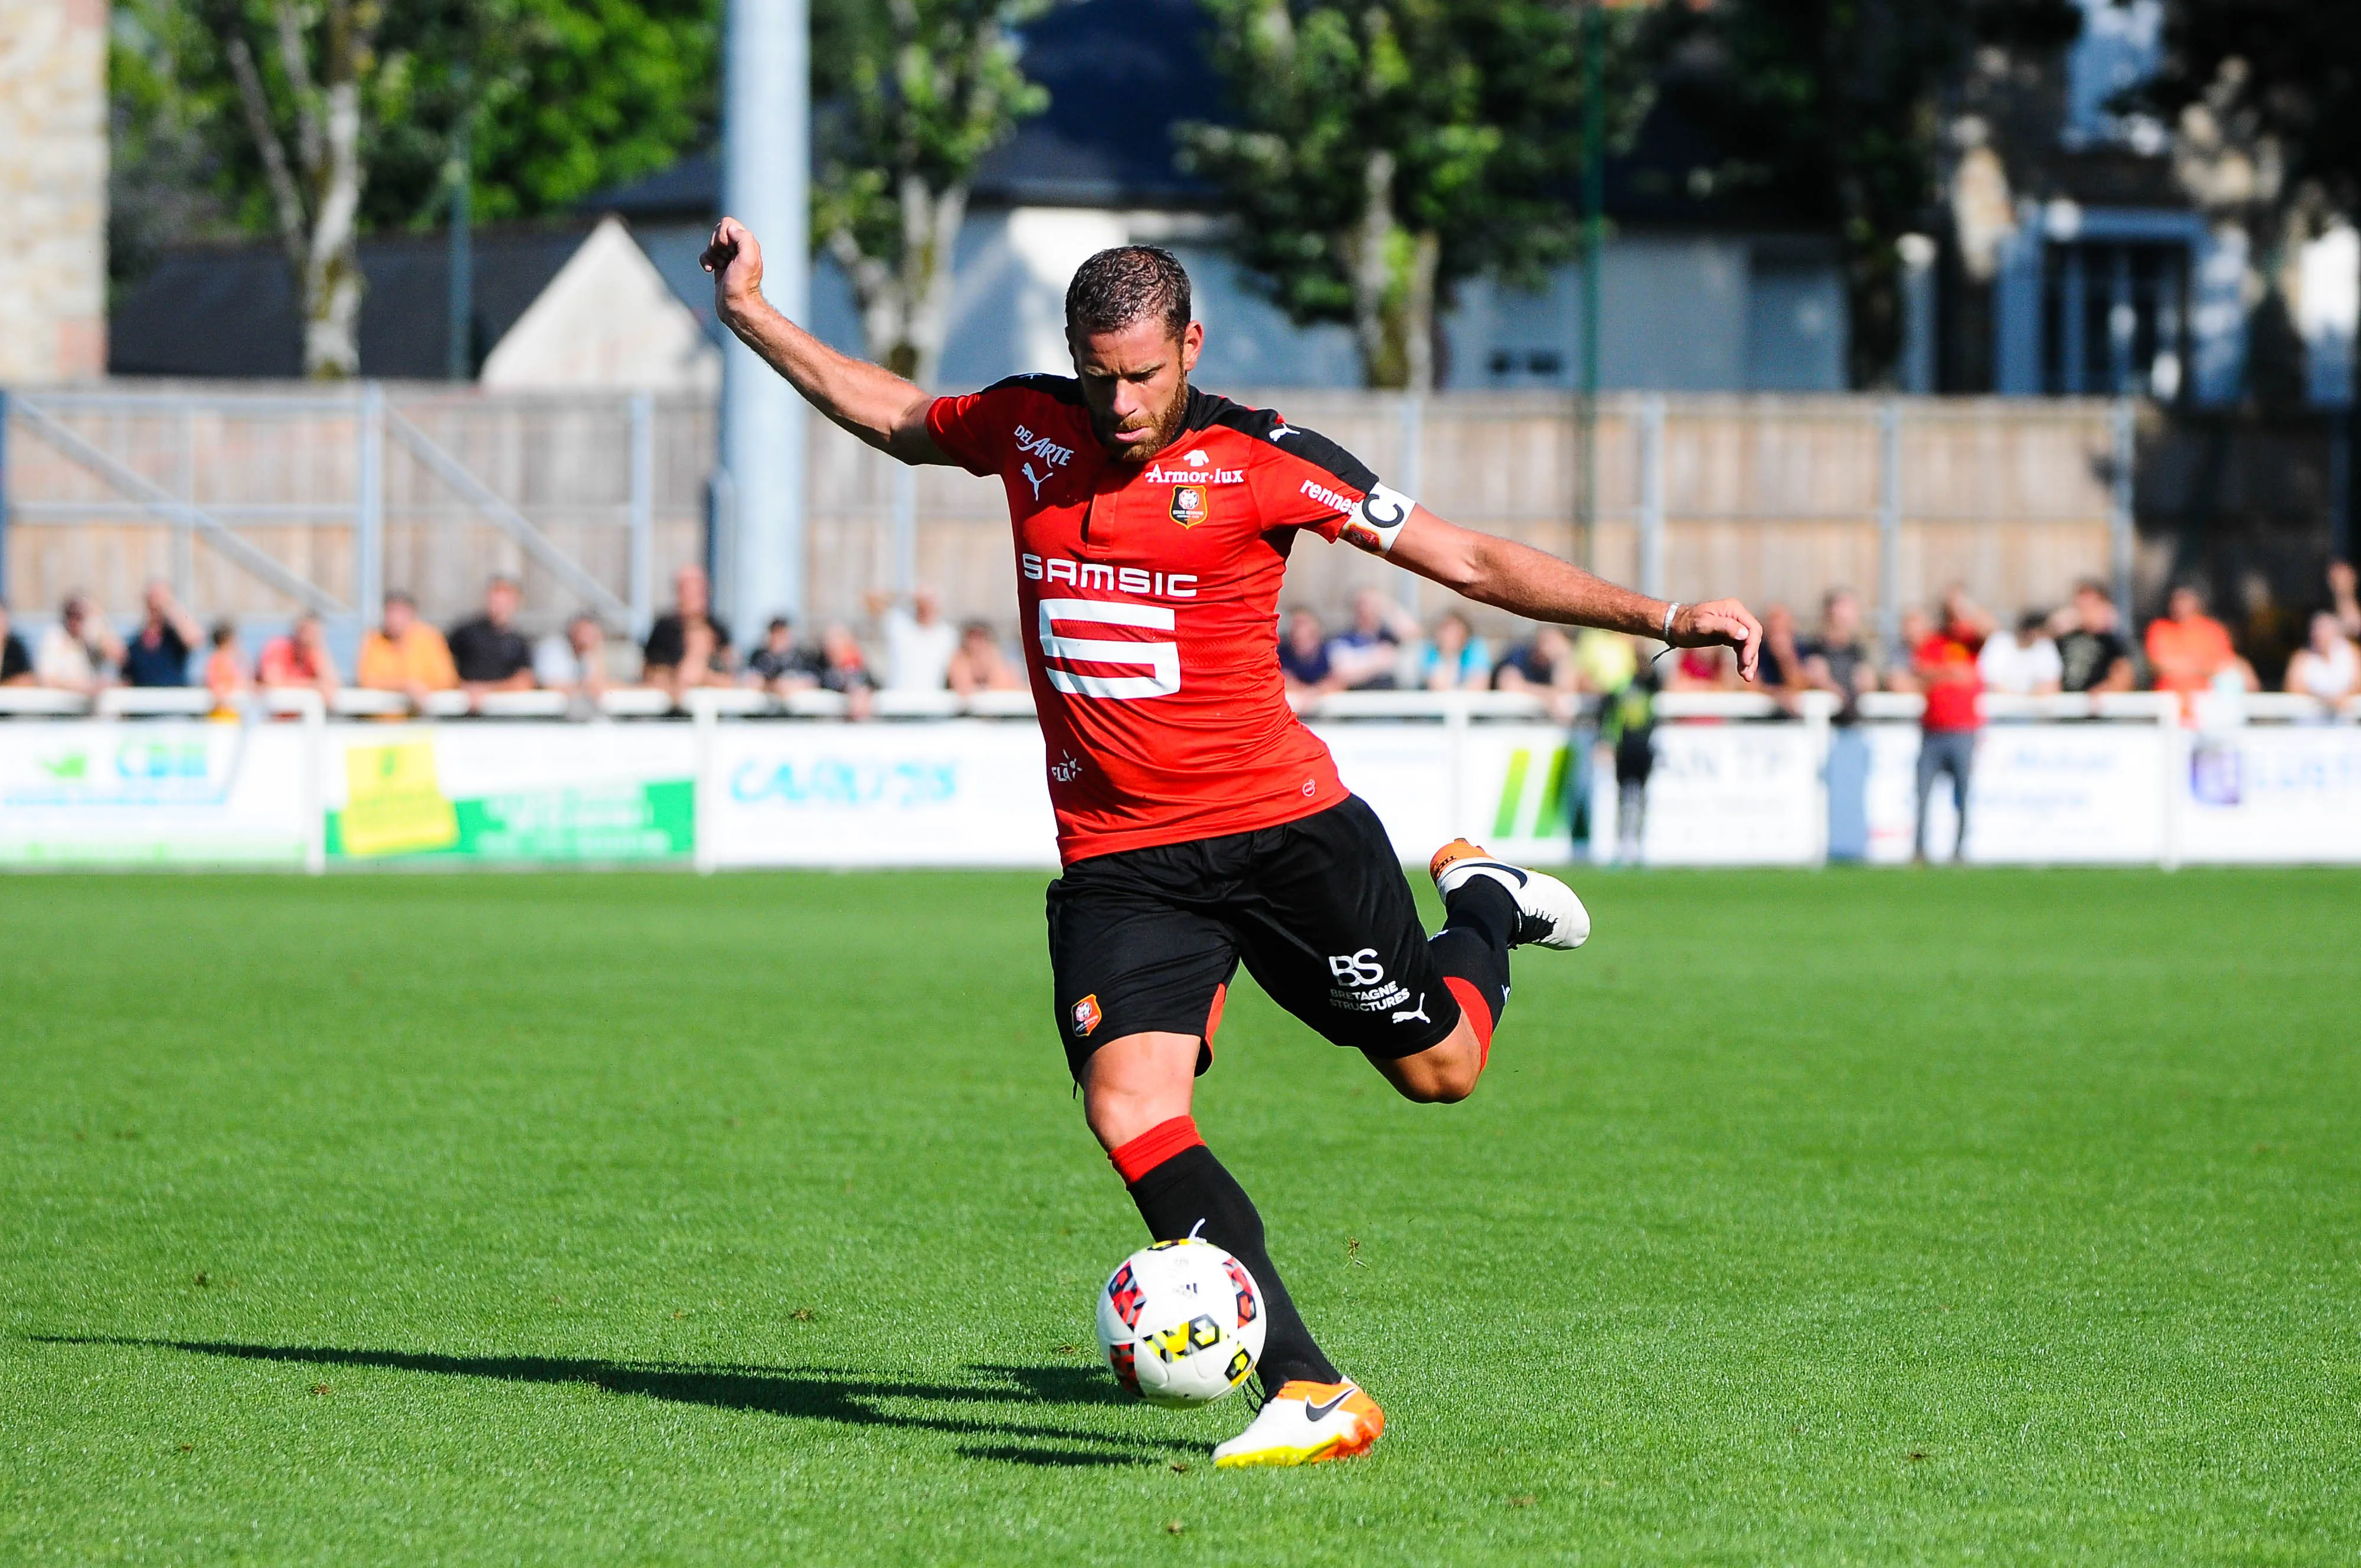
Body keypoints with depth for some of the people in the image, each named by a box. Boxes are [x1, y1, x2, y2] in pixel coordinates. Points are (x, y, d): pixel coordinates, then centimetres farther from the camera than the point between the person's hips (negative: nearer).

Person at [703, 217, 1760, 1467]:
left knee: (1438, 1066, 8)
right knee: (1131, 1111, -19)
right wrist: (754, 318, 22)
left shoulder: (1259, 459, -9)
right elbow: (892, 416, 25)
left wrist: (1665, 619, -12)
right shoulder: (1026, 428, 2)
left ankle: (1483, 903, 44)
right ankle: (1309, 1397, -19)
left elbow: (1468, 560, -6)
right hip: (1116, 861, 2)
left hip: (1284, 824, -2)